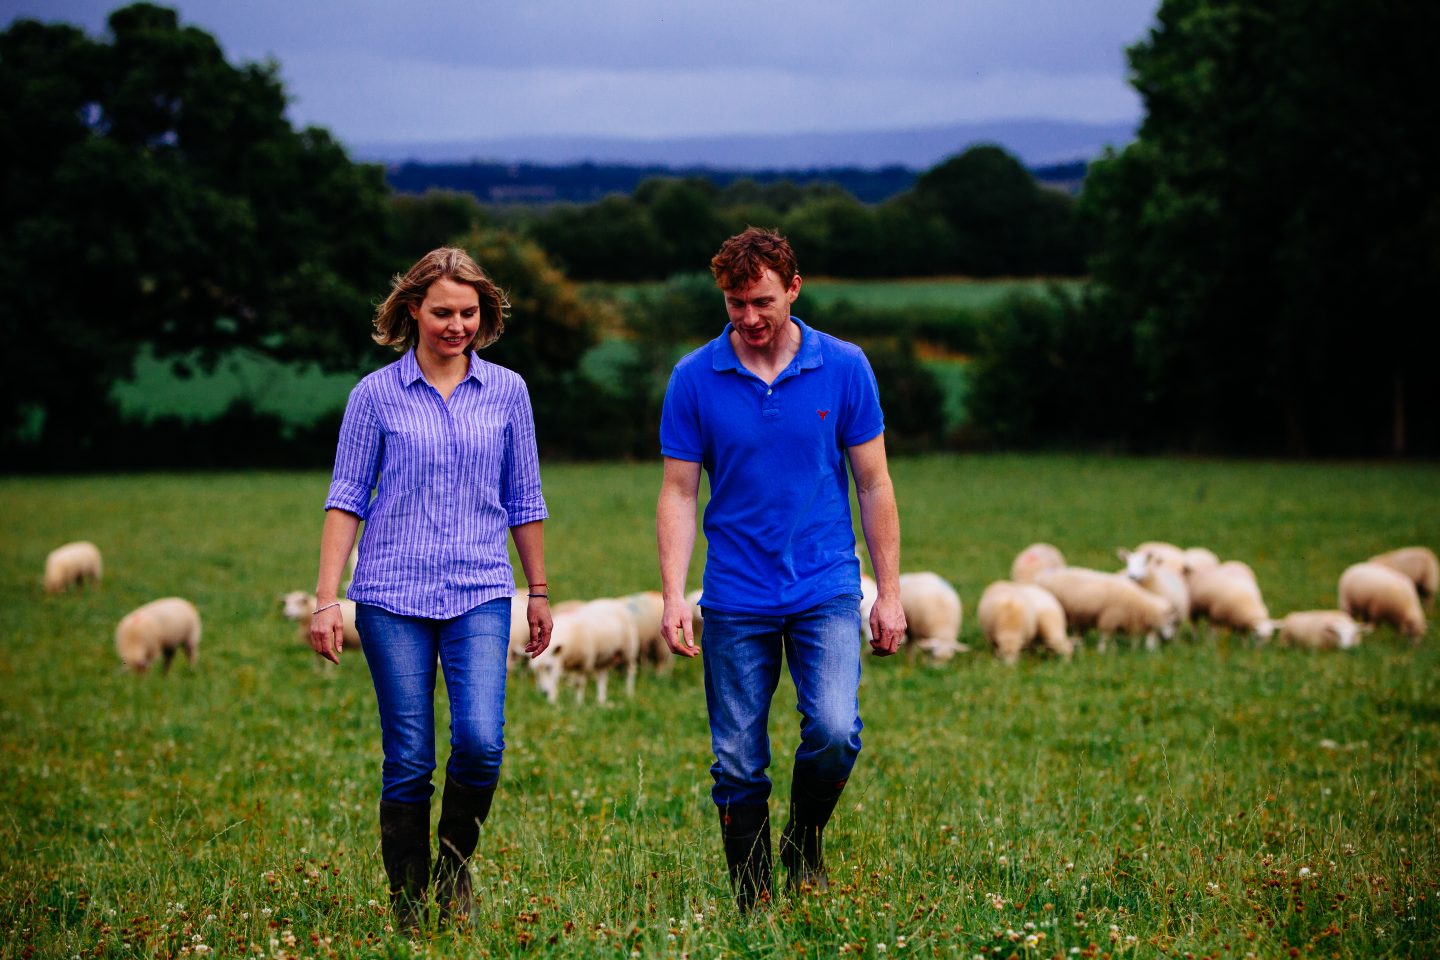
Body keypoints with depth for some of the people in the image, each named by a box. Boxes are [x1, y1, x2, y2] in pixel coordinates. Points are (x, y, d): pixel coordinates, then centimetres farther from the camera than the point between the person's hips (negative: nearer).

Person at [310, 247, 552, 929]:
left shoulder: (505, 391, 8)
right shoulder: (376, 394, 3)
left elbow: (523, 500, 15)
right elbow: (346, 498, 3)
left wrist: (539, 591, 17)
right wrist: (326, 600, -3)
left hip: (480, 595, 1)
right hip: (392, 596, -1)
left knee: (481, 742, -17)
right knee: (408, 760, -1)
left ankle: (455, 864, 10)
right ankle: (408, 910, 11)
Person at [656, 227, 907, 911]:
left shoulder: (844, 368, -1)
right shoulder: (695, 379, -1)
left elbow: (874, 484, 4)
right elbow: (678, 493, 1)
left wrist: (889, 592, 2)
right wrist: (673, 596, -9)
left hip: (826, 590, 0)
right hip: (735, 601, 1)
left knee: (833, 732, -19)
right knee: (738, 764, 2)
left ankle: (805, 845, 9)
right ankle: (752, 904, 16)